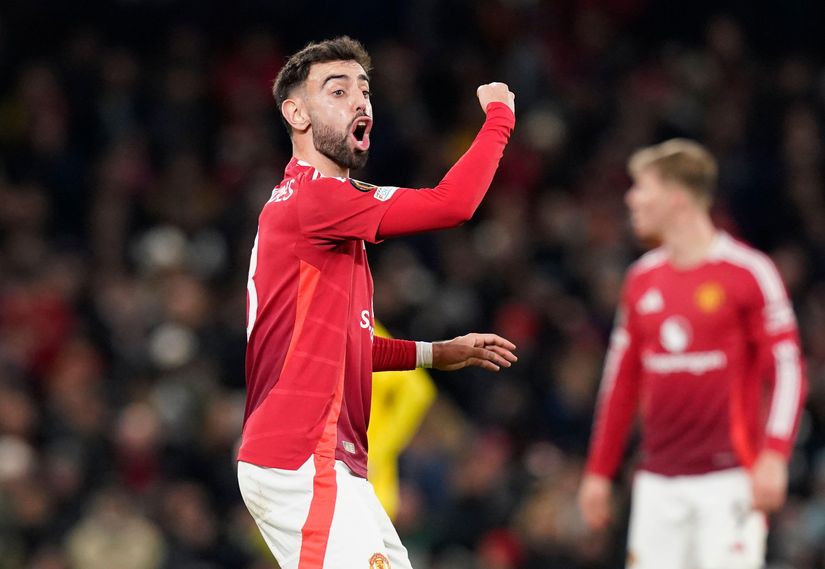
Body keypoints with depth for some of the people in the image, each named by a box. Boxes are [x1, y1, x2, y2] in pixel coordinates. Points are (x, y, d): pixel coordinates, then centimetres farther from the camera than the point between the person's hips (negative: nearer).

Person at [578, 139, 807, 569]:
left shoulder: (747, 272, -5)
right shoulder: (642, 280, 13)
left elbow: (787, 368, -8)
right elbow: (621, 381, 19)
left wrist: (773, 457, -19)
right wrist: (598, 472, 17)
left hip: (728, 476, -6)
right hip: (658, 481, 6)